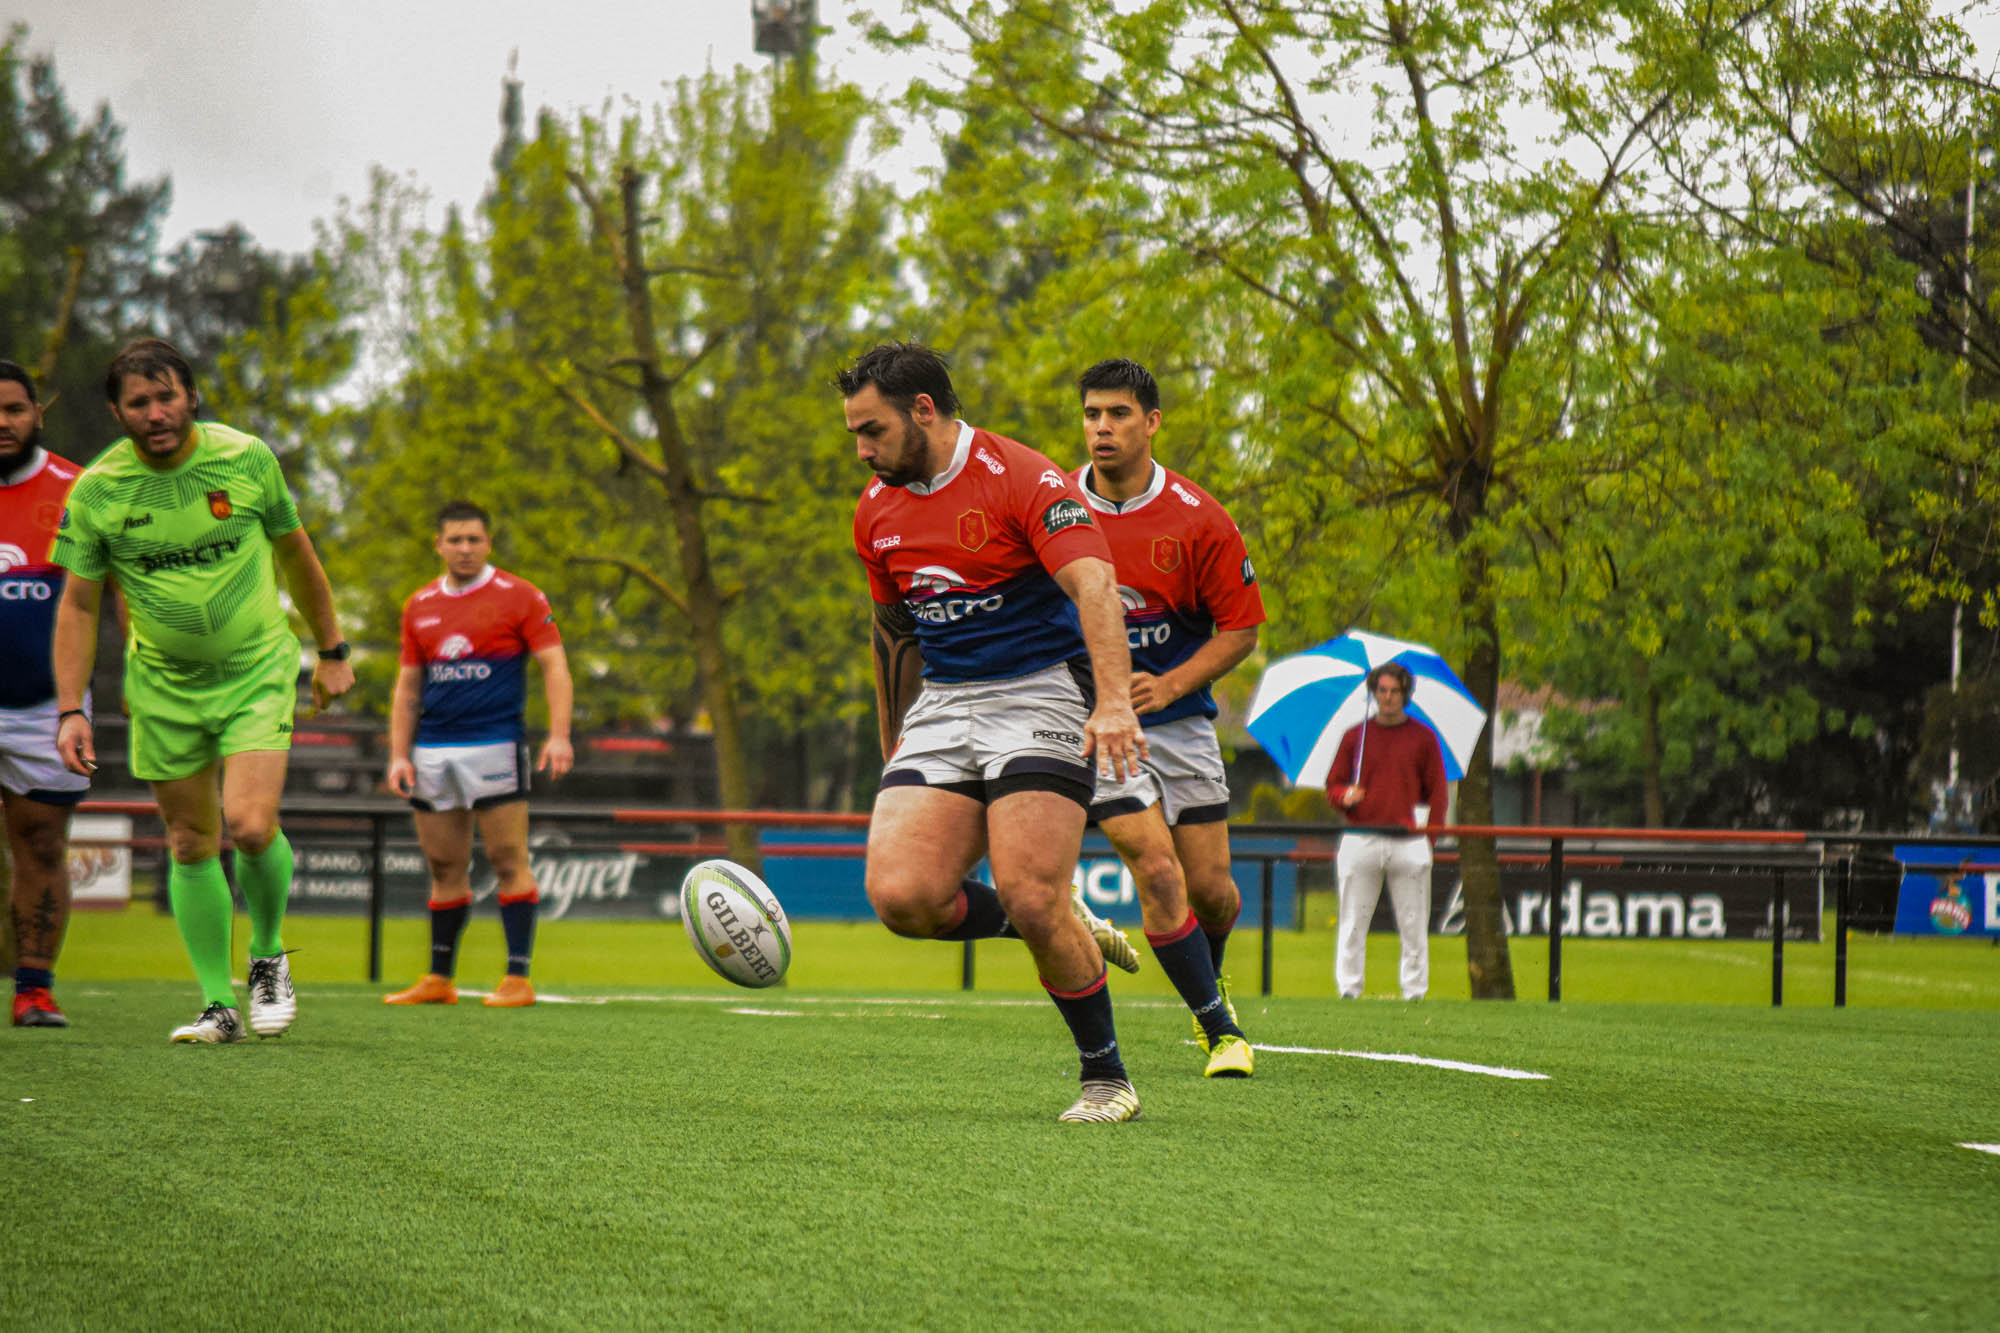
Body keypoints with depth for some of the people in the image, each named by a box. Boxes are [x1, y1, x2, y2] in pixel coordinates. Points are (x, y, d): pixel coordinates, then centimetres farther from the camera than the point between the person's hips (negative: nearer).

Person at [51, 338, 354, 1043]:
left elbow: (296, 555, 6)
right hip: (163, 685, 2)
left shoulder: (246, 459, -9)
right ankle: (219, 1005, 14)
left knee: (250, 826, -17)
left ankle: (267, 957, 10)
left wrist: (332, 652, 12)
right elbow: (77, 604, -1)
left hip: (257, 671, -2)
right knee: (190, 845, 4)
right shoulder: (96, 490, -9)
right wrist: (70, 710, -8)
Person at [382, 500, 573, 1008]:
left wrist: (559, 735, -15)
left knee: (508, 861, -6)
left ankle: (518, 978, -4)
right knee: (445, 868, 8)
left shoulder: (519, 597, 0)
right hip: (433, 751, 5)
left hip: (494, 744, -5)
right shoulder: (419, 607, 14)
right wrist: (399, 754, 9)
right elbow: (408, 685, 17)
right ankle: (439, 980, 14)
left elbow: (554, 665, -3)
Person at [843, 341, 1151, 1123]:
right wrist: (893, 757, 27)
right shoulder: (877, 510, 10)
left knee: (1029, 898, -20)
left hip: (1041, 692, -6)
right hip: (942, 705, 6)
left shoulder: (1022, 480, -12)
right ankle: (1068, 936, 12)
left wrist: (1114, 700, -40)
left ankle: (1106, 1075, 2)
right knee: (900, 895, -14)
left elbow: (1093, 583, -25)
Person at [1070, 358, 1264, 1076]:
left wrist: (1169, 684, -15)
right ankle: (1218, 1026, 1)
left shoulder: (1199, 519, -8)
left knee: (1210, 885, 3)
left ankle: (1209, 980, 39)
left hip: (1178, 718, 1)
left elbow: (1240, 627, -3)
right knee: (1157, 871, -15)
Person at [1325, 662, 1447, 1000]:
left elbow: (1438, 791, 10)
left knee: (1413, 924, -1)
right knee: (1353, 923, -2)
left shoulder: (1423, 737, 10)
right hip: (1361, 842, 1)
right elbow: (1333, 784, 14)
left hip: (1409, 844, -1)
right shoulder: (1355, 736, 12)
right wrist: (1344, 796, -9)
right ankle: (1348, 990, 1)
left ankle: (1415, 991, 3)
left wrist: (1430, 831, -2)